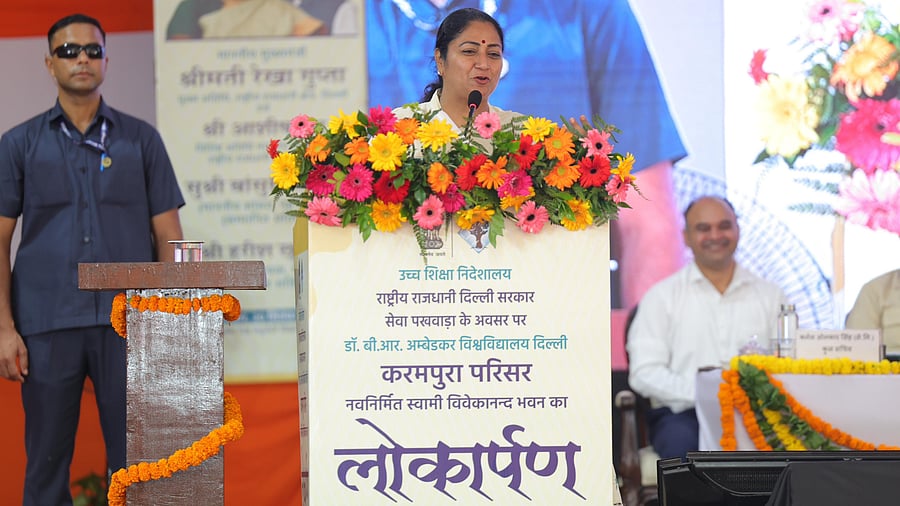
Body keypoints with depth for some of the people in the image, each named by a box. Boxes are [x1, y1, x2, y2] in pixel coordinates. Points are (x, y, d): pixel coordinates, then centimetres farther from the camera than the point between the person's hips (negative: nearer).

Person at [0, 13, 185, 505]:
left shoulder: (141, 140, 10)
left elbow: (167, 235, 9)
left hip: (127, 322, 0)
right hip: (46, 325, 0)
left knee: (134, 460, 1)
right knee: (46, 460, 3)